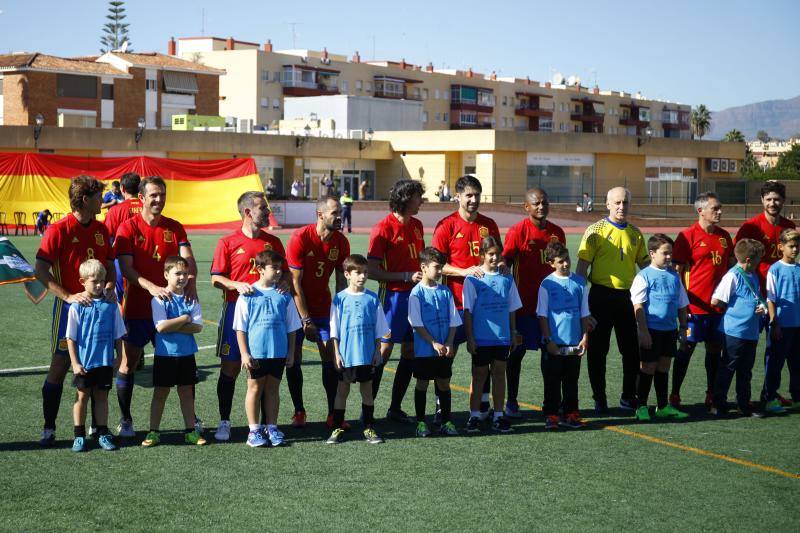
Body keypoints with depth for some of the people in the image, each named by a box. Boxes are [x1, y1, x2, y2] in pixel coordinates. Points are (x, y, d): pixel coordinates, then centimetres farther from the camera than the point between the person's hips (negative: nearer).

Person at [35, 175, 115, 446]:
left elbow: (109, 265, 18)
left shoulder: (101, 229, 9)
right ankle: (49, 428, 5)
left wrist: (109, 287, -3)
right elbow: (41, 271, -13)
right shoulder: (59, 230, -10)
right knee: (59, 366, -3)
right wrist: (68, 296, -20)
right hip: (70, 308, -5)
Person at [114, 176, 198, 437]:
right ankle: (125, 420, 16)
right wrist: (152, 288, -29)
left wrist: (191, 282, -26)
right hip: (137, 308, -3)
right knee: (129, 363, 3)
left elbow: (187, 258, -6)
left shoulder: (174, 227, 6)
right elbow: (126, 269, -14)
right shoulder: (128, 228, -5)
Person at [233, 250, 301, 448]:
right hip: (255, 353, -2)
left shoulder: (284, 296, 3)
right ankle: (254, 430, 13)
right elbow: (240, 328, -3)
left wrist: (291, 353, 6)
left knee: (273, 389, 10)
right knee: (255, 388, 6)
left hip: (278, 352, 2)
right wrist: (244, 353, -7)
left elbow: (291, 328, 9)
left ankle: (271, 428, 18)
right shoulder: (248, 295, -4)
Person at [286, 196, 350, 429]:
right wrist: (306, 320, -19)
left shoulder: (341, 242, -5)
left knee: (331, 358, -1)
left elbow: (341, 280, 2)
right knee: (294, 359, 0)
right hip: (298, 306, -3)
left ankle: (333, 414, 2)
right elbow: (295, 282, -17)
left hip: (323, 307, 4)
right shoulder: (300, 238, -18)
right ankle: (299, 412, 12)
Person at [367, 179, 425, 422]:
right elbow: (372, 271, -13)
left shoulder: (417, 225, 12)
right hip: (393, 295, -7)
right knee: (384, 350, -6)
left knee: (411, 351, 7)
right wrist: (406, 277, -15)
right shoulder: (383, 228, -10)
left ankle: (395, 408, 17)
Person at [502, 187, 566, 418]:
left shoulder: (557, 232, 8)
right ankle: (511, 402, 12)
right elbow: (505, 264, -10)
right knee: (518, 351, 3)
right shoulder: (518, 231, -8)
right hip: (524, 302, -5)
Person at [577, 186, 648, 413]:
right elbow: (583, 264, -7)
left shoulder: (635, 232, 10)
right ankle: (599, 399, 14)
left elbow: (644, 263, 19)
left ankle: (629, 397, 19)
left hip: (627, 296, 4)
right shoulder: (596, 230, -4)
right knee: (598, 349, 3)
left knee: (632, 350, 6)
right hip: (601, 295, -4)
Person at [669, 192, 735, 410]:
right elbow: (678, 269, -8)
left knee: (715, 347, 11)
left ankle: (711, 395, 21)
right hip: (695, 304, -6)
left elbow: (731, 264, 19)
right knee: (687, 348, 0)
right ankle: (674, 395, 8)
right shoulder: (688, 236, -8)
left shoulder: (724, 236, 11)